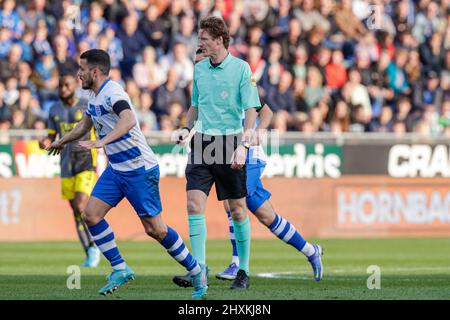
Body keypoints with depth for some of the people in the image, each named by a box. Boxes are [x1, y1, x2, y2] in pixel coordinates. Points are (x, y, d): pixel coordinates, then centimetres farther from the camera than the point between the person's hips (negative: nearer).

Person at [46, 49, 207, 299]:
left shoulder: (112, 92, -20)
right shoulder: (95, 96, 10)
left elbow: (129, 120, -40)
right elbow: (87, 123, 32)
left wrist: (102, 142, -51)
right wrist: (62, 142, 45)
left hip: (139, 169, -9)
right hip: (116, 169, 9)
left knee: (155, 229, -7)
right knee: (91, 215, -2)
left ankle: (196, 271, 8)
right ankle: (120, 269, 5)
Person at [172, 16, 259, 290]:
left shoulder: (241, 68, -5)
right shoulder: (199, 69, 11)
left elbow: (251, 111, -7)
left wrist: (243, 145, -17)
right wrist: (186, 128, 6)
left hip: (230, 143, -4)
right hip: (202, 143, 4)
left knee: (237, 211, 2)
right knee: (194, 204, -9)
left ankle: (244, 272, 14)